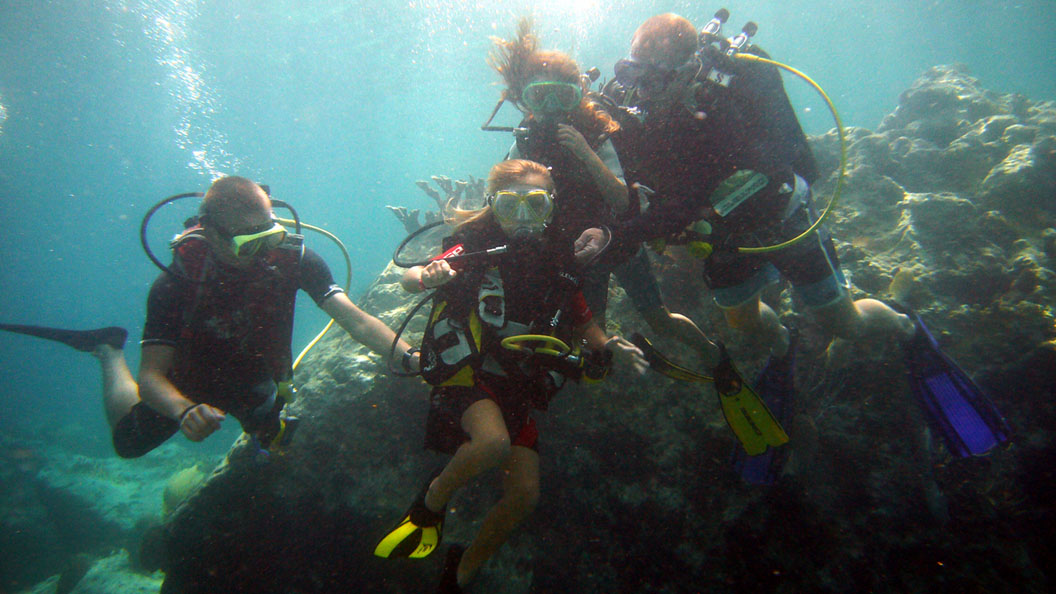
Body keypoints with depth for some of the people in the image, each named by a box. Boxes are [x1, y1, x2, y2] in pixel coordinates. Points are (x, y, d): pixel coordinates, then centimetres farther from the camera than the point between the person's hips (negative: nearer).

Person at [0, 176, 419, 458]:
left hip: (256, 383, 2)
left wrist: (407, 355, -52)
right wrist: (185, 412, -55)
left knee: (274, 440, 26)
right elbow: (151, 377, -34)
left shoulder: (292, 259, -31)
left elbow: (354, 319, -37)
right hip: (187, 389, -1)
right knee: (129, 442, 23)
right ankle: (110, 351, 40)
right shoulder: (176, 283, -35)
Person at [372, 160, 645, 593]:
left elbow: (583, 321, 16)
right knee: (495, 441, -35)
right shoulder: (476, 249, -9)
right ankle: (432, 501, -2)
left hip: (520, 390, 5)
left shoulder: (557, 261, 5)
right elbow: (409, 278, -22)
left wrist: (607, 347, -4)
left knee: (524, 495, -2)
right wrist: (427, 276, -46)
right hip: (466, 375, -5)